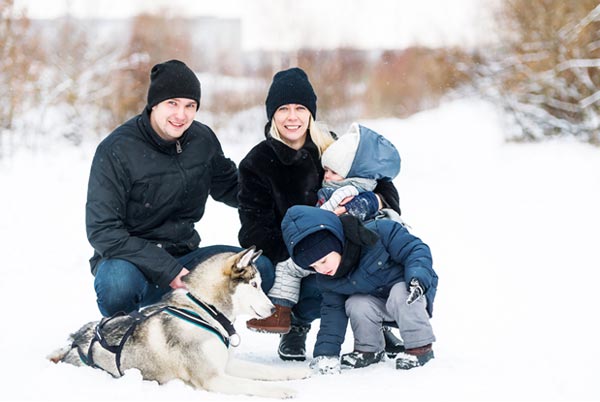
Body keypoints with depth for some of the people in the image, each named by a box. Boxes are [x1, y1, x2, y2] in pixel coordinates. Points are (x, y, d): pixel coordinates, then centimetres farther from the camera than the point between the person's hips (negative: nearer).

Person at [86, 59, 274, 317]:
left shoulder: (202, 139, 1)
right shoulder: (116, 150, -15)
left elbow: (230, 187, 20)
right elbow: (102, 231, -19)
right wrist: (166, 270, -26)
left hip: (183, 257, 5)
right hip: (130, 259, -5)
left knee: (260, 268, -16)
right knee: (118, 282, -40)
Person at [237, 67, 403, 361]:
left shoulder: (333, 147, 1)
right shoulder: (257, 164, -5)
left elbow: (384, 184, 3)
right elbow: (254, 232, -11)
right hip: (290, 260, -3)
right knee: (317, 288, -35)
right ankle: (296, 325, 4)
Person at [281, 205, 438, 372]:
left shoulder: (379, 232, -30)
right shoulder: (326, 280, -11)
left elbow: (416, 249, -26)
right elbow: (333, 311, -4)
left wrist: (417, 276, -44)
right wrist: (326, 352, -13)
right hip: (378, 304, 4)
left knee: (400, 294, -35)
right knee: (355, 305, -24)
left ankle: (420, 347, -17)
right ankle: (368, 350, 0)